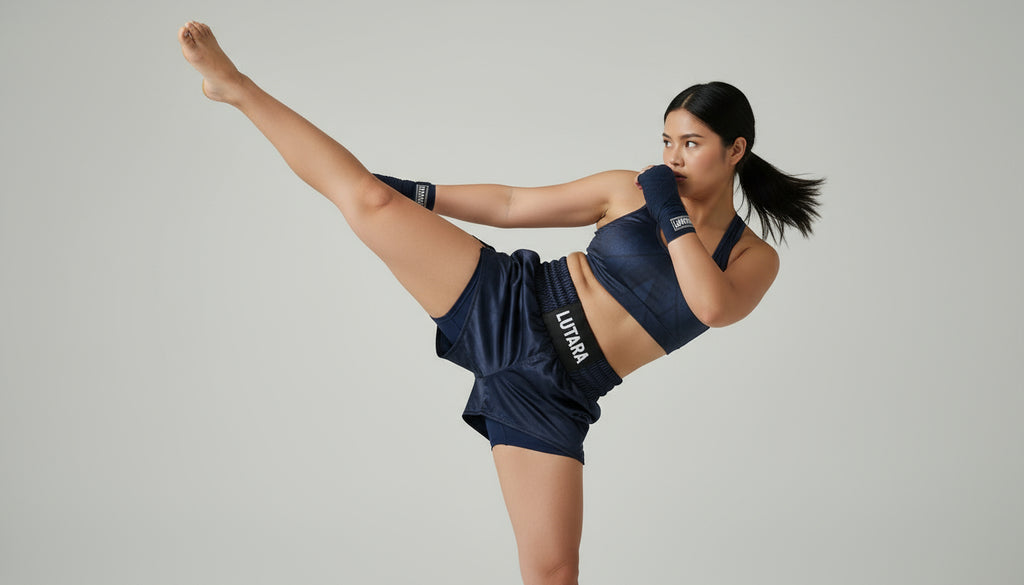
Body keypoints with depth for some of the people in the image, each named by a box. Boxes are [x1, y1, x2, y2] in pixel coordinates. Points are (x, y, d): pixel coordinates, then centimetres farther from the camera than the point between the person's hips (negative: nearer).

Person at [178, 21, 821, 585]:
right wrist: (421, 196, 8)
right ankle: (236, 86, 5)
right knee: (372, 199, -12)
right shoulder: (630, 190, 6)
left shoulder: (755, 258, 5)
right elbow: (512, 205, 10)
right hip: (508, 305, 0)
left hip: (550, 394, 0)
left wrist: (671, 213, -12)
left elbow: (712, 305, -17)